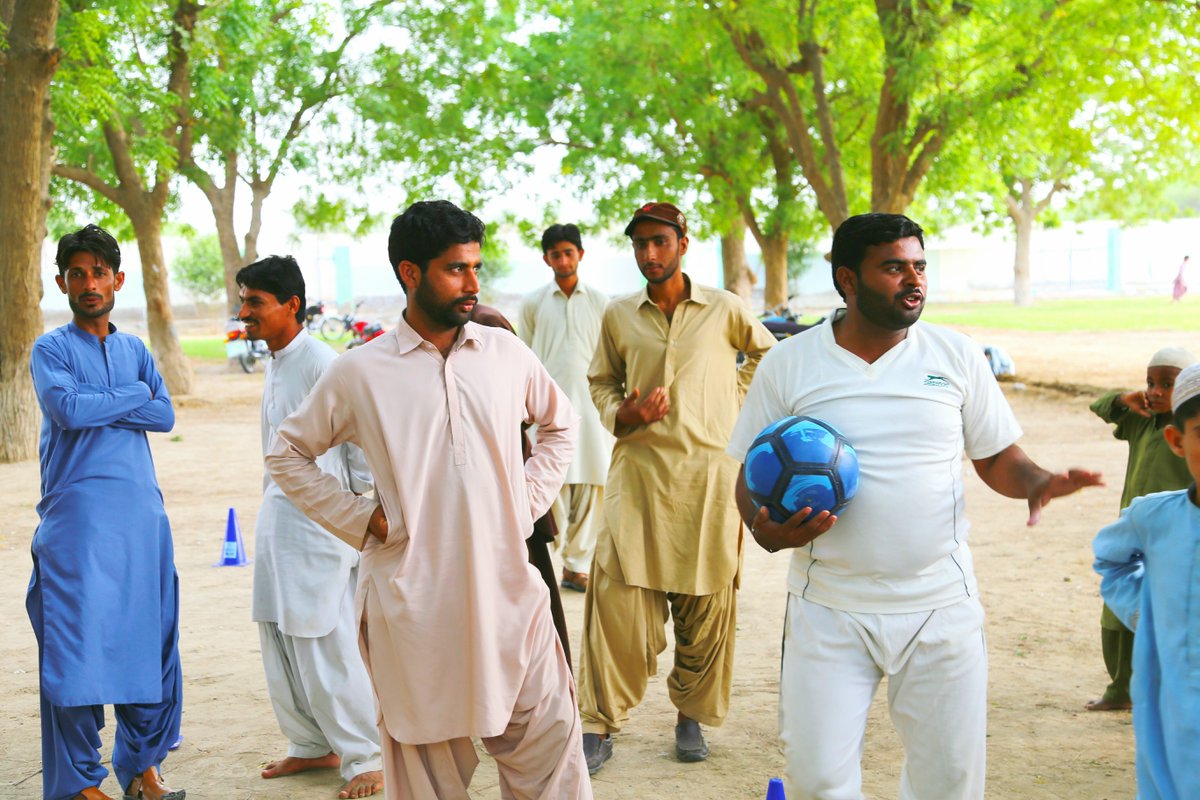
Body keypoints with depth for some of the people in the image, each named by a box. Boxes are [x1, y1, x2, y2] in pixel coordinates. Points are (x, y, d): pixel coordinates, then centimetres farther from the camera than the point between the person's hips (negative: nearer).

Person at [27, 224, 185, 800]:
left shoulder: (135, 350, 17)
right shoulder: (50, 349, 3)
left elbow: (166, 416, 3)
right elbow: (68, 409, -15)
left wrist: (95, 406, -7)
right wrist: (134, 395, -3)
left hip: (141, 514, 4)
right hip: (78, 515, -4)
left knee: (147, 639, 5)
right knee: (77, 644, -5)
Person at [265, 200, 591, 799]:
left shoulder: (507, 353, 5)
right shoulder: (359, 373, -2)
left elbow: (560, 425, 21)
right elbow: (288, 454, 9)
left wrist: (527, 501, 8)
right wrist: (360, 520, -2)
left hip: (509, 592, 2)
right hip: (413, 601, -2)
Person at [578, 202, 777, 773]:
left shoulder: (723, 310, 4)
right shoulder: (618, 316, 7)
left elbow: (766, 351, 21)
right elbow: (601, 381, 18)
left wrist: (736, 399, 10)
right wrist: (621, 414, -2)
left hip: (708, 472, 0)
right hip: (638, 469, 0)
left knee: (706, 604, 4)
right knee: (617, 593, -8)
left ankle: (692, 715, 21)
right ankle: (600, 725, 0)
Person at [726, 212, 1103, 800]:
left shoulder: (958, 357, 4)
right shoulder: (787, 365, 0)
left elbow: (996, 457, 9)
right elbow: (753, 475, 5)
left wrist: (1036, 482, -13)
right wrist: (765, 527, -16)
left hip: (939, 606, 1)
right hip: (828, 611, -1)